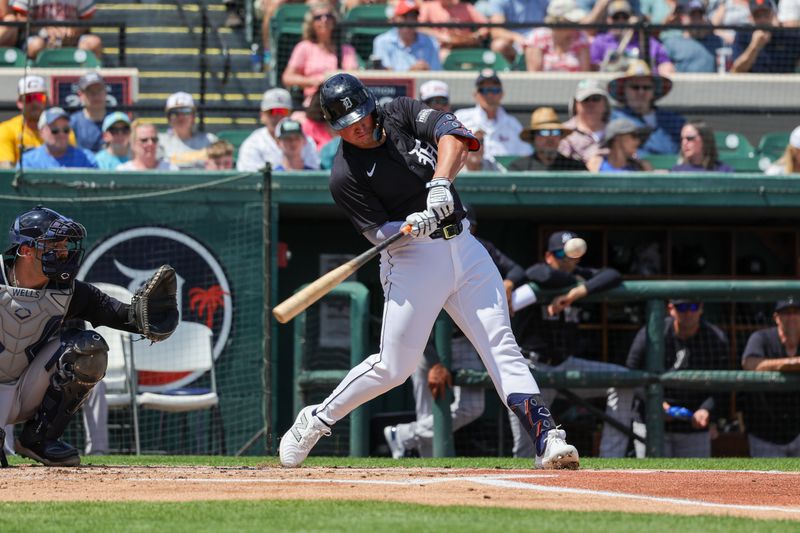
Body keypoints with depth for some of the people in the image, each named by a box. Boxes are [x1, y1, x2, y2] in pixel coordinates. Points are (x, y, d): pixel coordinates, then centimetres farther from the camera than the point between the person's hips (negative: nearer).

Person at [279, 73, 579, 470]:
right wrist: (411, 226, -32)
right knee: (393, 367, -2)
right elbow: (379, 232, -12)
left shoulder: (401, 113, 2)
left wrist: (440, 181, -28)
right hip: (412, 259, -4)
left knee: (501, 345, -6)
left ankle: (545, 437, -13)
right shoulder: (345, 176, -10)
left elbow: (452, 134, -12)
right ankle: (316, 420, 18)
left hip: (463, 247, 4)